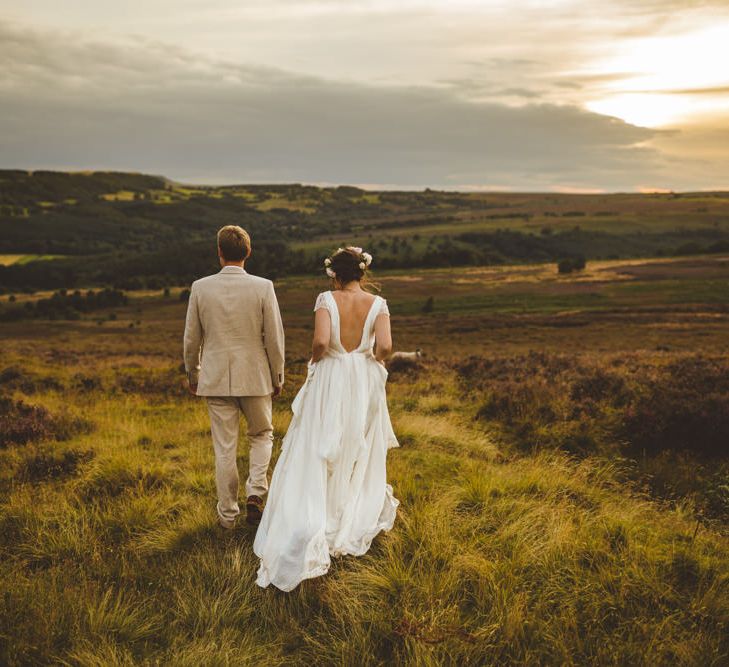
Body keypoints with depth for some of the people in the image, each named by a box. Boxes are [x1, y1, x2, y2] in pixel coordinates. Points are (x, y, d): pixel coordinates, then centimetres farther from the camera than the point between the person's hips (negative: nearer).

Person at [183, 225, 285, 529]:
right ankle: (255, 493, 4)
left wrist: (192, 375, 17)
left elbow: (191, 339, 2)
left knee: (224, 448, 10)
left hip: (216, 379, 1)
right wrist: (277, 378, 8)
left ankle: (227, 514, 19)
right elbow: (274, 338, -5)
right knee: (262, 435, 21)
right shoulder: (263, 287, -9)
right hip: (255, 378, -1)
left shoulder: (200, 288, -5)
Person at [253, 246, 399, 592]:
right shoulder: (377, 303, -5)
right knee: (359, 456, 21)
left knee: (314, 458, 3)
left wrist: (315, 361, -1)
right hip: (365, 386, 3)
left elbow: (320, 342, -22)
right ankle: (356, 519, 34)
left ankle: (308, 532, -7)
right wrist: (373, 360, 7)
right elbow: (385, 347, -15)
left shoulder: (326, 300, -9)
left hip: (329, 384, -2)